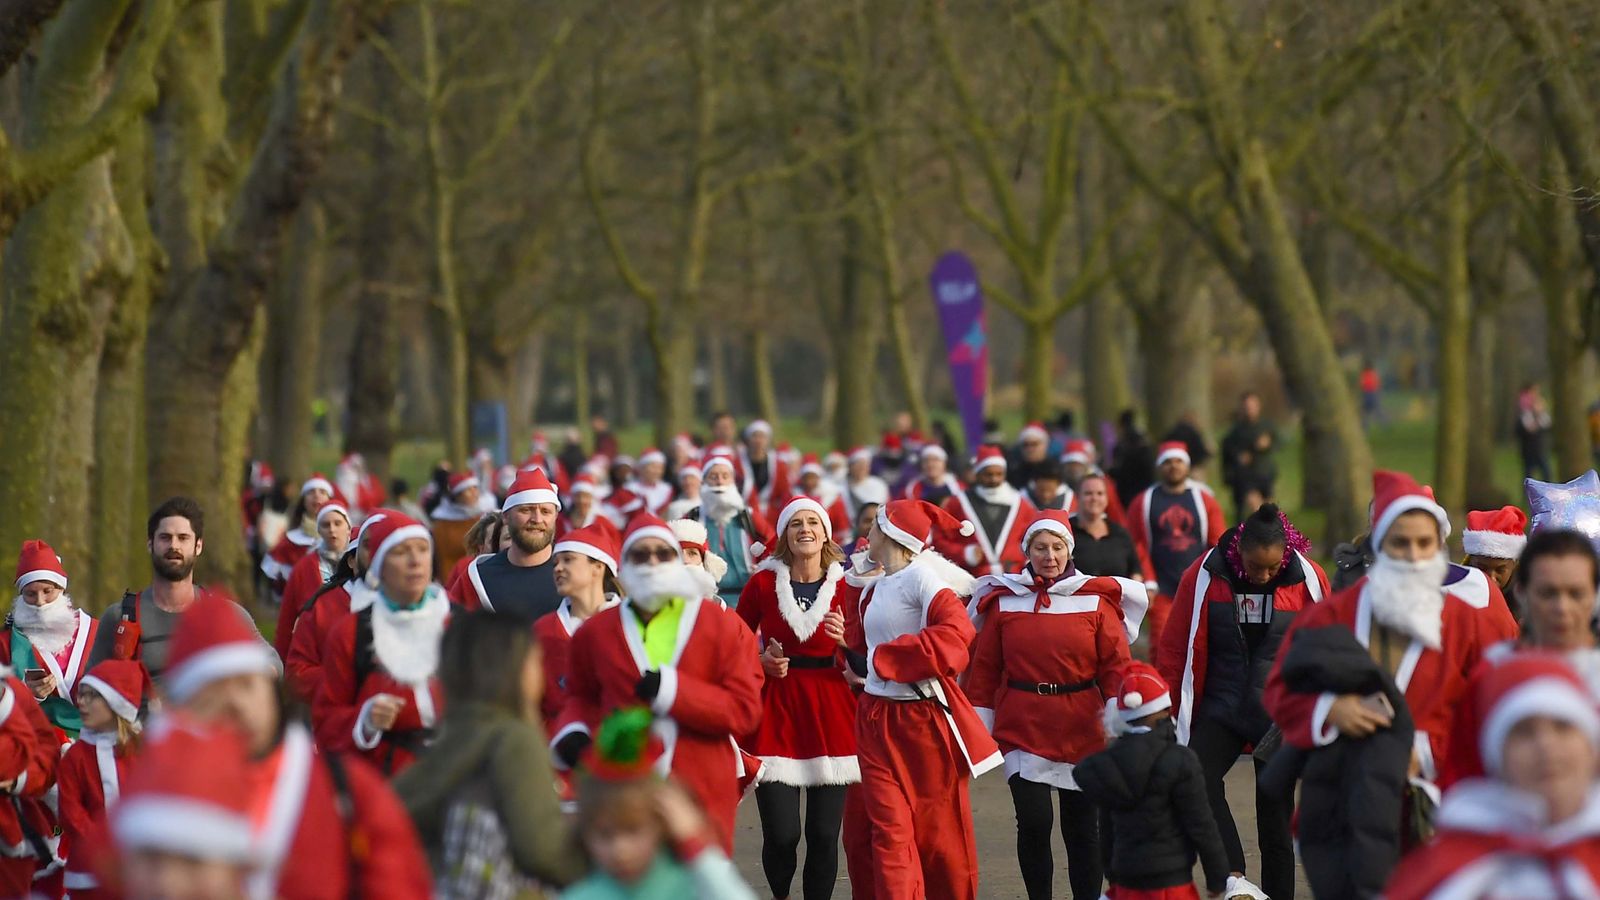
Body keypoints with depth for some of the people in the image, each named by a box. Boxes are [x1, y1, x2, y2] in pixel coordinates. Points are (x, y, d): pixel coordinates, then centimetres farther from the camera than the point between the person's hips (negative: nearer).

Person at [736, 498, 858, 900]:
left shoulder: (845, 586, 1)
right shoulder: (764, 582, 0)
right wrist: (760, 660, -8)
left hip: (829, 711, 1)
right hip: (775, 707, -1)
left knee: (824, 833, 0)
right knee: (780, 833, -4)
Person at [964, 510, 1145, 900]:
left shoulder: (1096, 599, 2)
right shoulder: (1003, 600, 3)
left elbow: (1116, 665, 0)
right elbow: (984, 668, 5)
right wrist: (980, 727, 2)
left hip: (1083, 730, 0)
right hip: (1022, 728, 0)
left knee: (1083, 827, 6)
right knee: (1033, 821, -9)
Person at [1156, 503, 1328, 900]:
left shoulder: (1308, 579, -6)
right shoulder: (1204, 576, -7)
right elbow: (1175, 648, 2)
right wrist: (1166, 712, 3)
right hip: (1220, 707, 0)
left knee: (1275, 813, 4)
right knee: (1195, 780, -25)